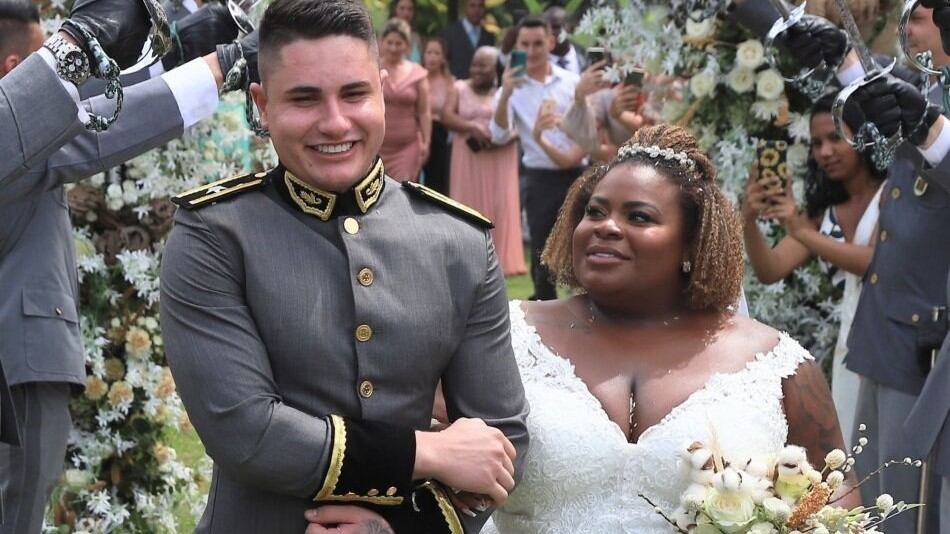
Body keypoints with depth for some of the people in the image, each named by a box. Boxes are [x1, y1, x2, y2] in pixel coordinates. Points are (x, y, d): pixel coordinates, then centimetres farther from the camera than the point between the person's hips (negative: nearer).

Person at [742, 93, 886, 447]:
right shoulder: (824, 210, 17)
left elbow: (878, 261, -17)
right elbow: (770, 271, 8)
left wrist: (803, 232, -23)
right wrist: (749, 224, -11)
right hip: (850, 347, 6)